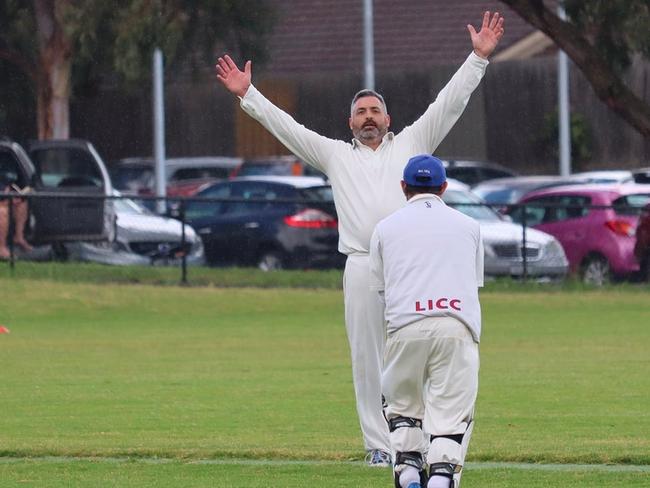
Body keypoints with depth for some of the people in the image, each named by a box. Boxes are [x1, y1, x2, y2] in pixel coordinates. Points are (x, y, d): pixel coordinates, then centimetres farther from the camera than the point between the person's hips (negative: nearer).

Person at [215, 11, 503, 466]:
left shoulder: (411, 142, 18)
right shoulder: (336, 155, 20)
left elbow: (450, 104, 14)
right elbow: (287, 128, 17)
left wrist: (479, 57, 7)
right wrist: (247, 95, 11)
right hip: (363, 267, 1)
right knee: (368, 359, -1)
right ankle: (379, 445, 1)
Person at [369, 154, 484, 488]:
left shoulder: (386, 227, 17)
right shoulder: (469, 226, 20)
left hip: (406, 327, 0)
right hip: (459, 327, 0)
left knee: (401, 402, 18)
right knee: (451, 411, -1)